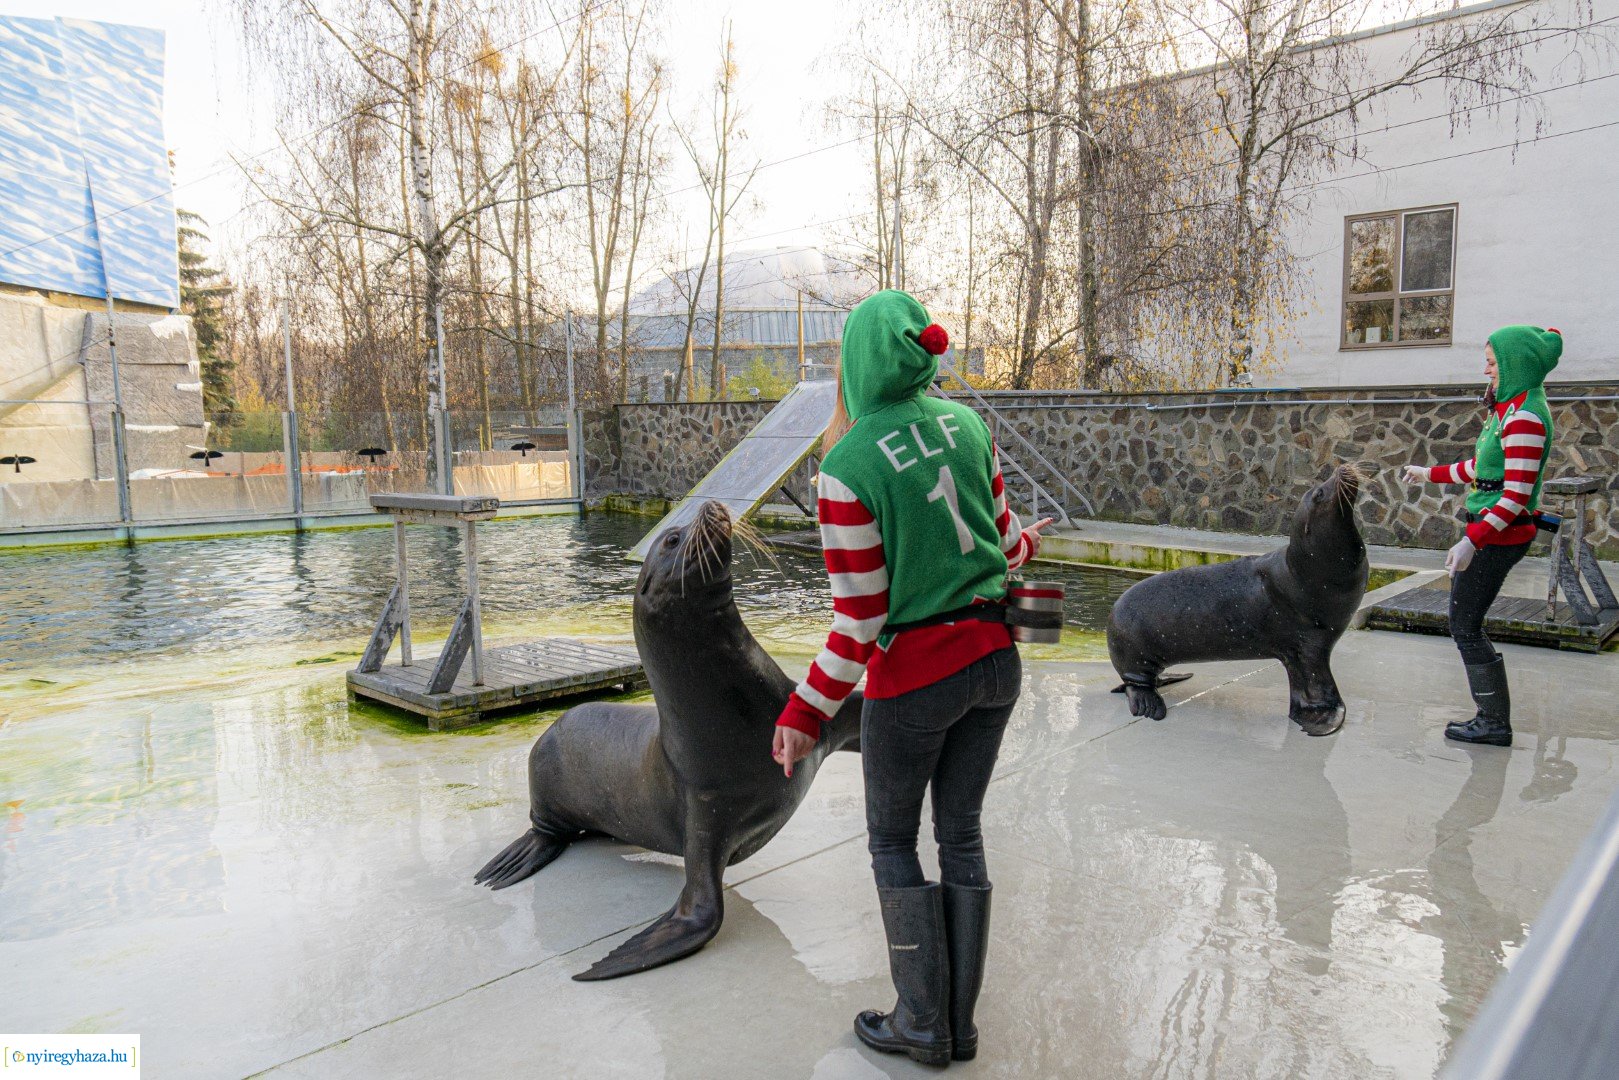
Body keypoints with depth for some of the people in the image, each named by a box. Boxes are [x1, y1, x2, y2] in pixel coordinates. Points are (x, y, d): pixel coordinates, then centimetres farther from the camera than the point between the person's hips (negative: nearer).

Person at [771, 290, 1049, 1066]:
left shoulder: (849, 466, -20)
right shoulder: (965, 425, -2)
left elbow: (859, 620, -18)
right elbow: (1001, 544, 8)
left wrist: (805, 717, -7)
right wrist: (1025, 545, 33)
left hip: (914, 676, -6)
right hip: (994, 659, 6)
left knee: (891, 839, 16)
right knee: (960, 832, 18)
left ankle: (922, 1022, 25)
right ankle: (960, 1023, 30)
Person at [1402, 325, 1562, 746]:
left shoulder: (1524, 418, -18)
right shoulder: (1509, 408, 12)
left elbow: (1517, 495, -24)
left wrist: (1472, 540, -29)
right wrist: (1431, 474, 34)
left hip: (1499, 534, -10)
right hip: (1489, 529, 10)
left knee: (1465, 627, -3)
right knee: (1465, 624, 13)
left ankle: (1496, 723, 6)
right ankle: (1492, 717, 19)